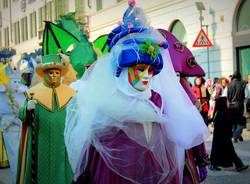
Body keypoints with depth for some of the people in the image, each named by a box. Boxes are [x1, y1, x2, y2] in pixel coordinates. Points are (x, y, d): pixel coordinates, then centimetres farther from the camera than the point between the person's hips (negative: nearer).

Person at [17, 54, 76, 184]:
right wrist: (28, 108, -22)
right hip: (42, 143, -2)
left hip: (63, 142, 2)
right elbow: (21, 115, -3)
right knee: (42, 170, 4)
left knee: (61, 171, 6)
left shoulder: (69, 92, 7)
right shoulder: (33, 92, 0)